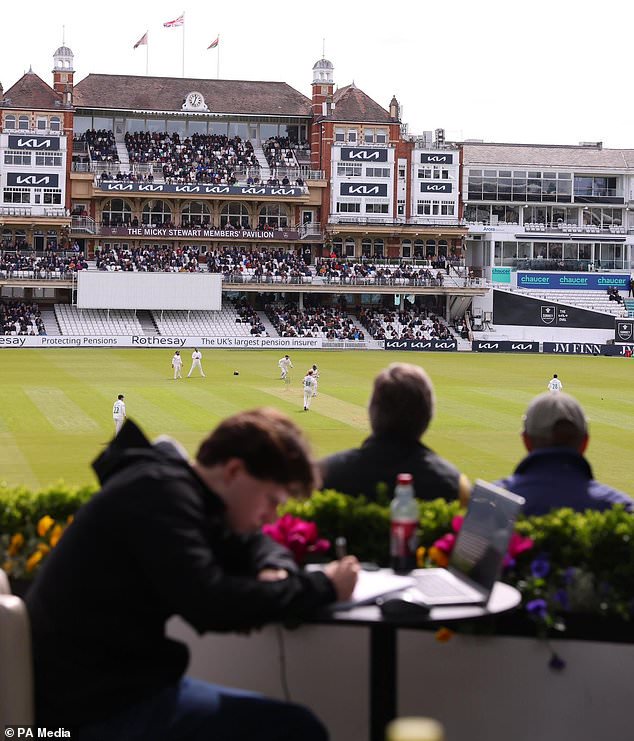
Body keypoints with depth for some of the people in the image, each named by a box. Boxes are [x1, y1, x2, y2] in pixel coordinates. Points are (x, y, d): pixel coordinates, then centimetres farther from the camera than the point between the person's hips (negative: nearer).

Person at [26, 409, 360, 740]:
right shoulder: (159, 493, -18)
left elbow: (251, 543, 23)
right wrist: (322, 587, -18)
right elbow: (211, 603, -29)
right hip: (95, 707, -10)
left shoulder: (175, 488, 11)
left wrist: (275, 572, -2)